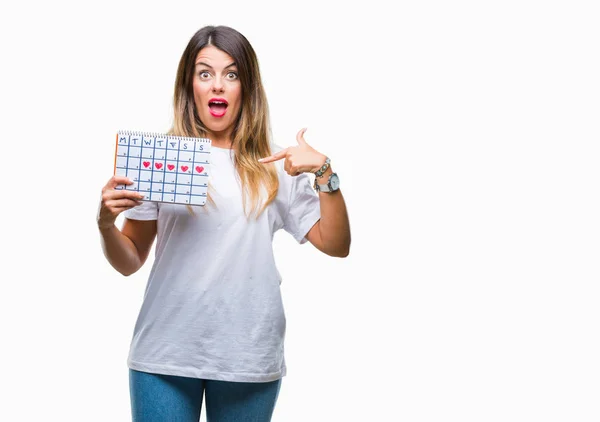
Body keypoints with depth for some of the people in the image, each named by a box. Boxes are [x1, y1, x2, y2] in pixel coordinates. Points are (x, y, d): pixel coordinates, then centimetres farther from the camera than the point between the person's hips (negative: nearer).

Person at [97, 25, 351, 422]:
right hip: (166, 351, -1)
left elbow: (336, 245, 2)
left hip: (249, 355, 1)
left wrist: (324, 171, -9)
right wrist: (106, 223, -15)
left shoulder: (275, 165, 4)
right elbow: (130, 263, 5)